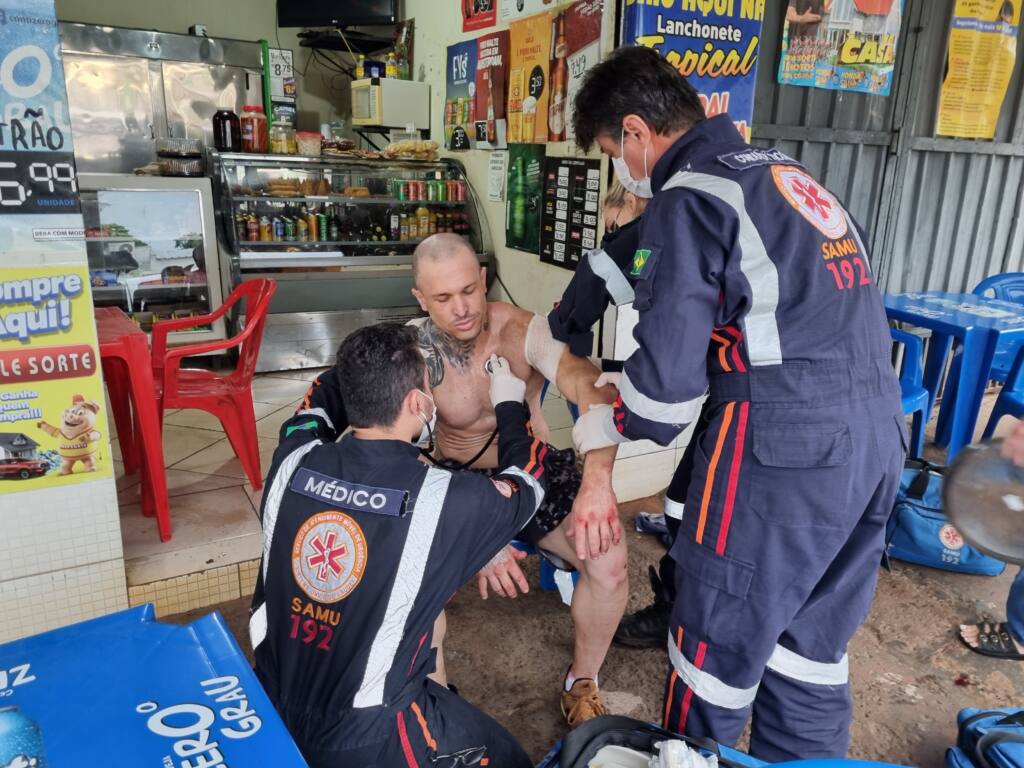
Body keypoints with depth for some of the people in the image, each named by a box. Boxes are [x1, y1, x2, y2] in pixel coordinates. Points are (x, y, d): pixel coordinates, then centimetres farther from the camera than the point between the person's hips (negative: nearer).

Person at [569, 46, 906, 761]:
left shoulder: (688, 198, -8)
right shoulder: (789, 172, 17)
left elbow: (668, 371, -12)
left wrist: (611, 424, 8)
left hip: (782, 450, -8)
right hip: (877, 432, 8)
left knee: (719, 641, 11)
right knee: (812, 639, 21)